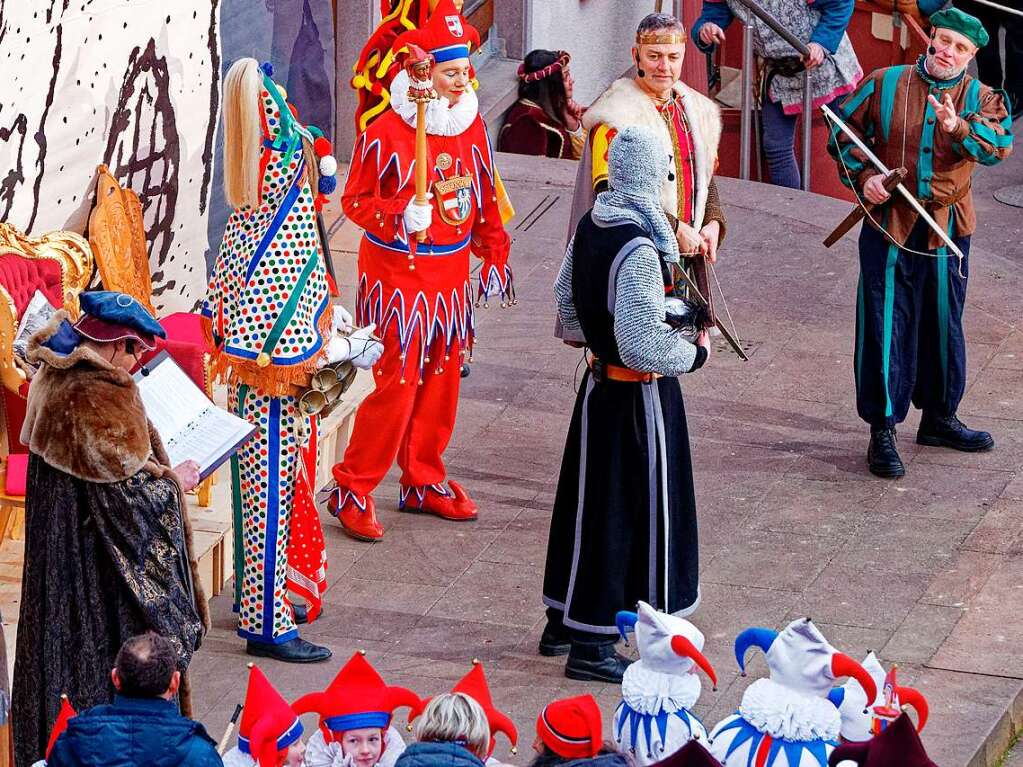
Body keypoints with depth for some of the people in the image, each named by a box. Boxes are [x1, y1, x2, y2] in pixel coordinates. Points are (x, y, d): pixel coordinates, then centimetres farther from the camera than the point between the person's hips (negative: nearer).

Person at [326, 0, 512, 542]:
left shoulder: (470, 126, 4)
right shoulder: (386, 134, -16)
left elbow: (483, 197, 14)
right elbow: (356, 201, -11)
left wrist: (494, 253, 13)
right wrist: (409, 211, -25)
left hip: (451, 278, 7)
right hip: (398, 275, -7)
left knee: (440, 381, 14)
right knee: (397, 383, -7)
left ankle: (423, 482, 28)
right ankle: (352, 490, 3)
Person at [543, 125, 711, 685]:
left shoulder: (588, 228, 1)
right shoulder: (638, 249, -26)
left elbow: (567, 307, 14)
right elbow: (644, 347, -27)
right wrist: (693, 353, -11)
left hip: (599, 382, 8)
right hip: (640, 396, -8)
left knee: (589, 501, 20)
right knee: (629, 511, 2)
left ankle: (563, 622, 32)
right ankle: (591, 646, 9)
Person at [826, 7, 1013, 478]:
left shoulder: (979, 99, 1)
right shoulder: (885, 85, 0)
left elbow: (998, 144, -17)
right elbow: (845, 134, 8)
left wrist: (959, 129, -36)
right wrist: (863, 176, -8)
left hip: (947, 229, 2)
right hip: (889, 224, -2)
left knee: (943, 324, 15)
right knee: (886, 327, -3)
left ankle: (939, 418, 32)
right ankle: (882, 432, 3)